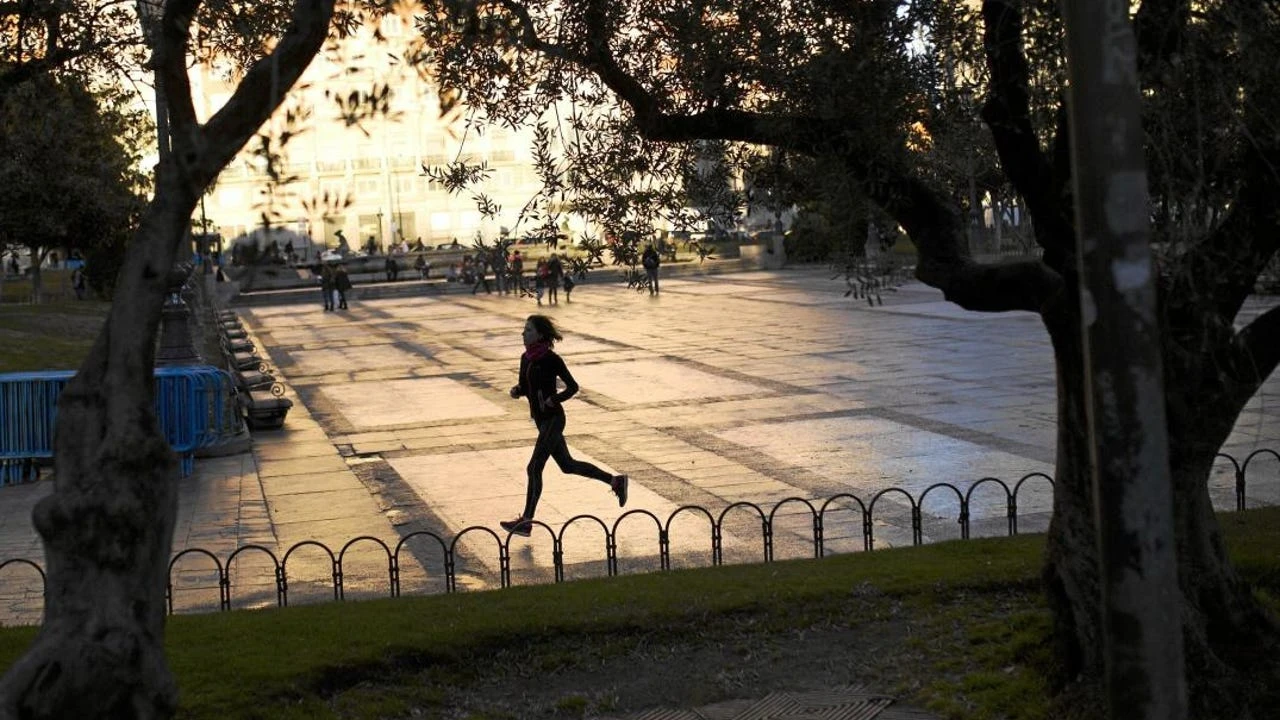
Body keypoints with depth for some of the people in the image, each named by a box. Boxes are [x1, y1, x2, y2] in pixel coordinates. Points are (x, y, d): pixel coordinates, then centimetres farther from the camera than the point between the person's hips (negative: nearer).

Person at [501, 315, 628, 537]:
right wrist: (516, 391, -5)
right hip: (541, 419, 9)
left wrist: (555, 399, -26)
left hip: (553, 419, -9)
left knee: (534, 468, -9)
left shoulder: (551, 359, -15)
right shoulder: (526, 358, 6)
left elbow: (572, 386, -11)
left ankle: (526, 522, -3)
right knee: (567, 465, 16)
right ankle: (616, 481, 29)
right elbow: (524, 387, 16)